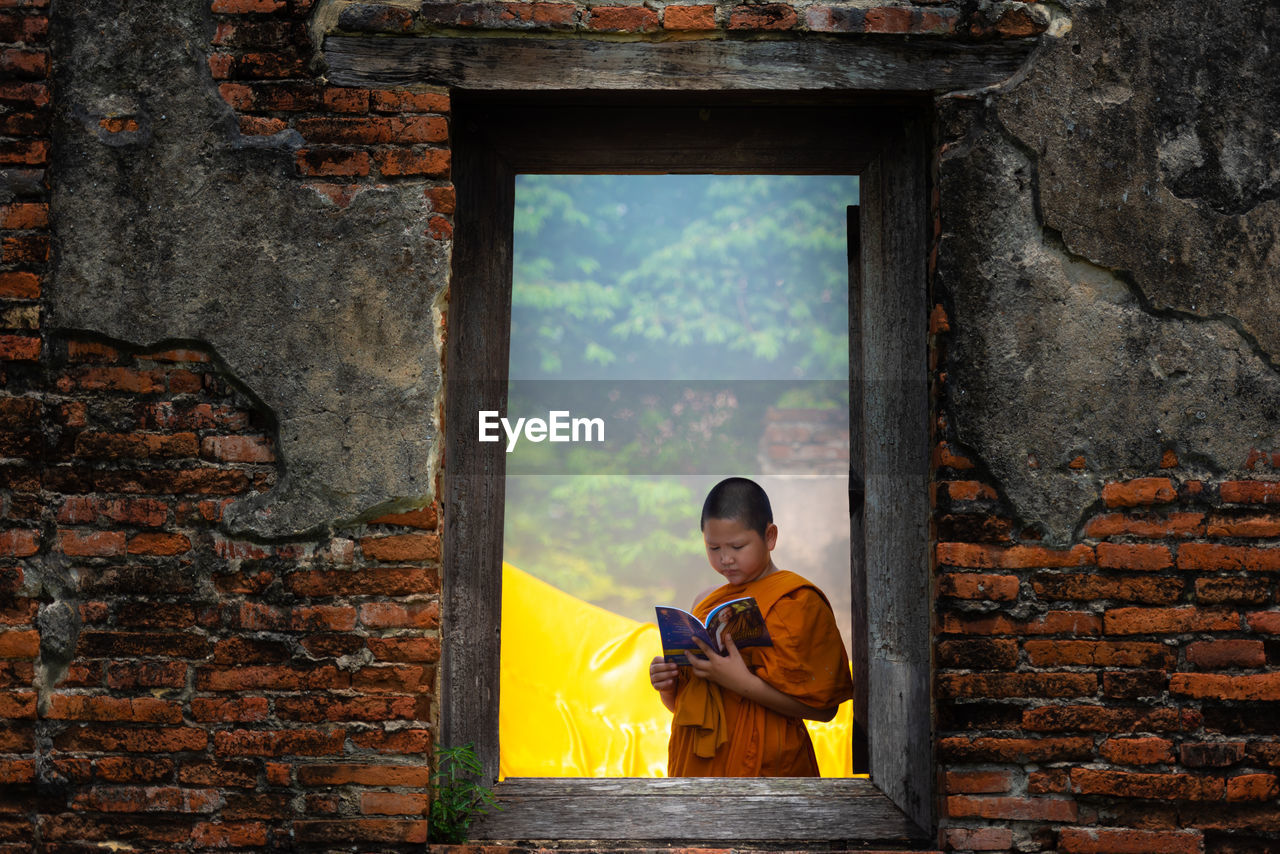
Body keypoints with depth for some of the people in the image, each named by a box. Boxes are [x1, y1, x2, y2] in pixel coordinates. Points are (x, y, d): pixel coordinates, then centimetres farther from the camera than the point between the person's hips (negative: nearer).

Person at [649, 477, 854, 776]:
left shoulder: (798, 601, -5)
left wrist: (741, 683, -20)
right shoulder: (708, 603, 14)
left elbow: (823, 707, -13)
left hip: (763, 764, -6)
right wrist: (667, 685, -2)